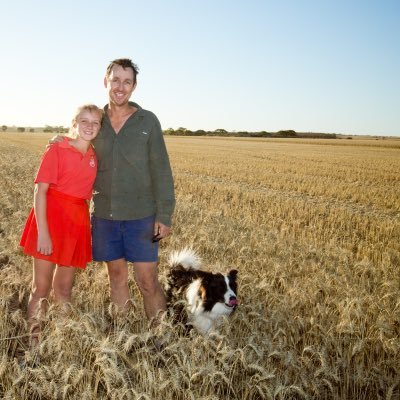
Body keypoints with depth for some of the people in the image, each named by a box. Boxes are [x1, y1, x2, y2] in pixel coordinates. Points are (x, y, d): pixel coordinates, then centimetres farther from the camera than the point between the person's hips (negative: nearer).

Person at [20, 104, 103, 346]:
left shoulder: (94, 157, 8)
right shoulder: (56, 150, -7)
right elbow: (40, 191, -11)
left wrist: (86, 226, 10)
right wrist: (42, 231, -18)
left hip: (78, 223, 5)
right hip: (51, 216, -4)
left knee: (64, 290, 14)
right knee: (41, 288, 2)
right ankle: (34, 341, 14)